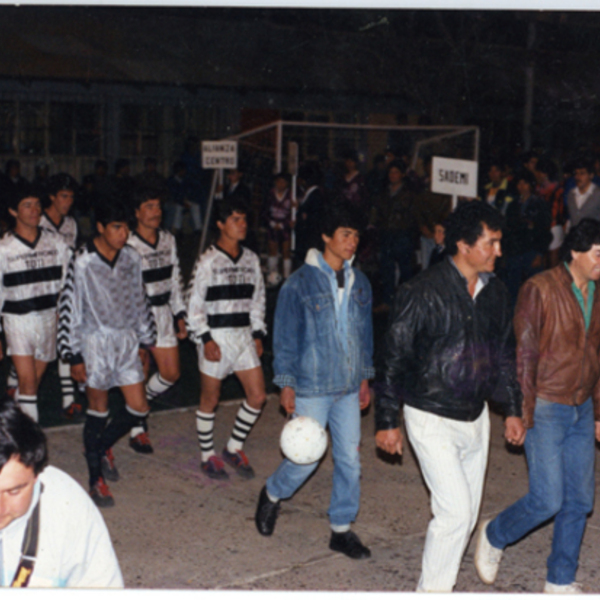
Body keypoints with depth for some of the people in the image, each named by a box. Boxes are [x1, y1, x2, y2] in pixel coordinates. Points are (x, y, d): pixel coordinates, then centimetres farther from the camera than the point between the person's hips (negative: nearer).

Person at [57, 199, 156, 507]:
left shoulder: (131, 258, 1)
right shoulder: (82, 262, -14)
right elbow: (69, 309, -10)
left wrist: (145, 340, 15)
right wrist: (74, 356, -10)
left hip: (127, 340, 5)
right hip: (96, 342, -5)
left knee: (139, 407, 5)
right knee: (98, 410, 6)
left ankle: (102, 446, 32)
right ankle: (96, 479, 20)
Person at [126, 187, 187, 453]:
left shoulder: (168, 239, 6)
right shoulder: (128, 245, -15)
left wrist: (180, 315, 12)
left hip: (163, 312, 6)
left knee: (171, 373, 9)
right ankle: (137, 431, 17)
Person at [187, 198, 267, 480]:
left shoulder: (251, 259, 8)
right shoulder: (208, 261, -9)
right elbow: (194, 303, -8)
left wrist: (258, 334, 10)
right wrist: (205, 339, -14)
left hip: (244, 335, 5)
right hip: (215, 338, -5)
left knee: (257, 396, 2)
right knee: (210, 400, 6)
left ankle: (234, 449, 21)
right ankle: (208, 456, 23)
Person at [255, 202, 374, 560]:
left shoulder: (360, 283, 6)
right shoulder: (301, 284, -8)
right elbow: (285, 338, -5)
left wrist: (365, 377, 14)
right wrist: (287, 384, -6)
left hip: (349, 388, 5)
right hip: (312, 387, -5)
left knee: (350, 458, 5)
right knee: (306, 457, 0)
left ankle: (342, 529, 19)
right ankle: (273, 496, 30)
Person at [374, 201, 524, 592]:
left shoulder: (495, 292, 4)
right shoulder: (424, 292, -16)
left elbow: (505, 355, 16)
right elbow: (394, 358, -11)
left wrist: (513, 409, 14)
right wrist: (387, 421, -10)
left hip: (476, 417, 7)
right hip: (433, 418, -7)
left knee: (467, 512, 13)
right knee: (455, 510, -10)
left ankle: (441, 582, 30)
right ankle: (433, 590, 8)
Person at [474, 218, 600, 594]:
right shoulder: (540, 290, -12)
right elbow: (524, 354, -12)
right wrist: (524, 414, -13)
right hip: (546, 409, -6)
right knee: (547, 500, -8)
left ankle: (561, 581, 22)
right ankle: (494, 536, 20)